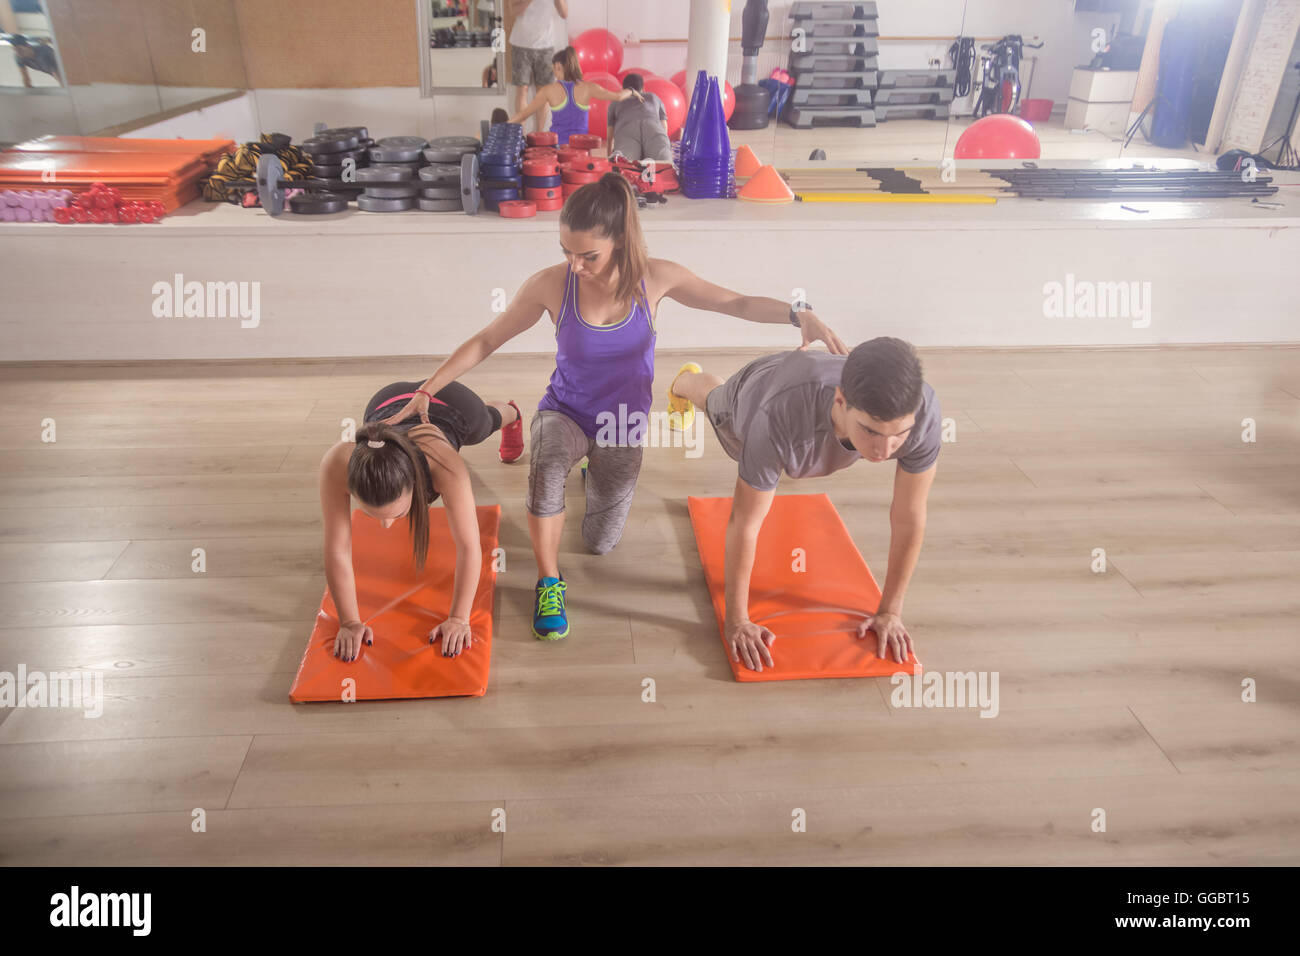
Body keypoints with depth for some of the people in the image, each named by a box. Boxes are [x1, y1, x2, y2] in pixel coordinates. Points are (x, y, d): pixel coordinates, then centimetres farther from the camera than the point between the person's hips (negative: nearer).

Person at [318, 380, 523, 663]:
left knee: (489, 419, 37)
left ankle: (510, 412, 73)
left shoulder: (444, 465, -51)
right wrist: (349, 622, -32)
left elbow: (469, 547, -41)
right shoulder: (337, 465, -45)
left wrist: (459, 619, -39)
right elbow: (337, 550, -35)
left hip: (454, 407, -1)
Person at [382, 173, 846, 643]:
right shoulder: (549, 285, -21)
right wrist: (428, 388, -16)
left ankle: (594, 465, 43)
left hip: (623, 425, 2)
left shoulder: (655, 278, -19)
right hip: (564, 412, -2)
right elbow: (486, 341, -10)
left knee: (599, 542, 11)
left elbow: (739, 304, -10)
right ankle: (549, 582, -15)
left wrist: (800, 315, -27)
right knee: (546, 469, -39)